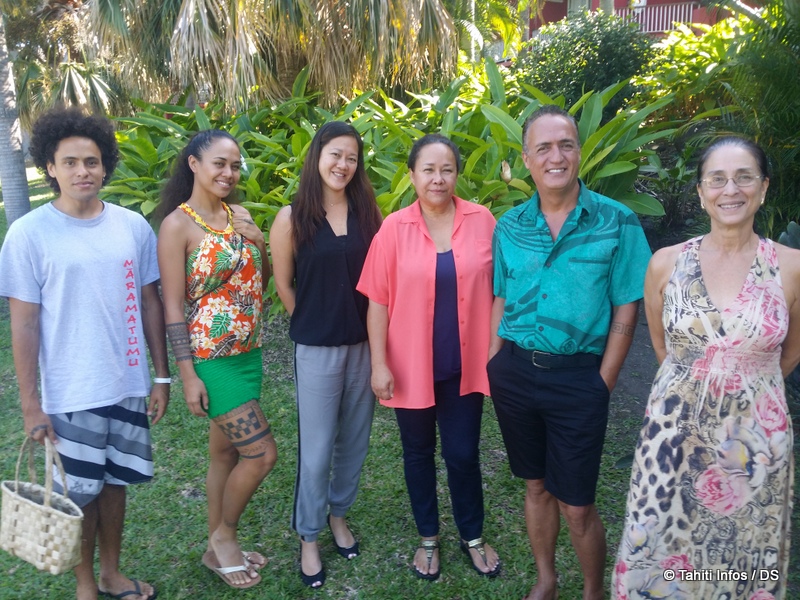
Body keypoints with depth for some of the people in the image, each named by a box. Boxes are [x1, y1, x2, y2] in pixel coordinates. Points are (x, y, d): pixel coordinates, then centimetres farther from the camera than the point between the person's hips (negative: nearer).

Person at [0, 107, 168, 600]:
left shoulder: (133, 226, -1)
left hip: (128, 386, 3)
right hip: (71, 394, -3)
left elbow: (150, 303, 5)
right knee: (81, 492, 12)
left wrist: (162, 376, 5)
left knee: (115, 482, 17)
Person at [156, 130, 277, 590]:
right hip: (211, 358, -6)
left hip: (248, 352, 7)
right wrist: (188, 375, -16)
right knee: (262, 453, -5)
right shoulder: (178, 224, -12)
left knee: (226, 452, 16)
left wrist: (259, 243, -5)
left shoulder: (240, 216, 7)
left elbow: (262, 281, 15)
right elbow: (173, 306, -13)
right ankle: (223, 536, 20)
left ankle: (219, 547, 33)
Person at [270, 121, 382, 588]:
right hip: (317, 350, -3)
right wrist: (315, 324, 6)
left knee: (355, 441, 16)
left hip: (364, 344, 3)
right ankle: (309, 538, 26)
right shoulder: (292, 218, -8)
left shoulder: (367, 211, 1)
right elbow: (283, 285, 0)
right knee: (316, 449, 6)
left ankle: (339, 515, 39)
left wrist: (364, 329, 0)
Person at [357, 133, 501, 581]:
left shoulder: (482, 220, -5)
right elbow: (378, 300, -6)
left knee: (463, 454, 10)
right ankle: (429, 538, 38)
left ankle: (473, 537, 36)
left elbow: (496, 288, 1)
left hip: (464, 365, 0)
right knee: (419, 452, 16)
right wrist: (380, 363, -9)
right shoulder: (394, 228, -8)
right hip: (411, 366, 0)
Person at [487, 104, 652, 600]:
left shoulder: (618, 223, -7)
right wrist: (494, 366, 4)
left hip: (578, 377, -3)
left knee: (576, 506, 5)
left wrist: (601, 385, -8)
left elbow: (625, 314, -5)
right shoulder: (510, 226, 3)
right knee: (537, 485, 19)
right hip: (515, 371, 3)